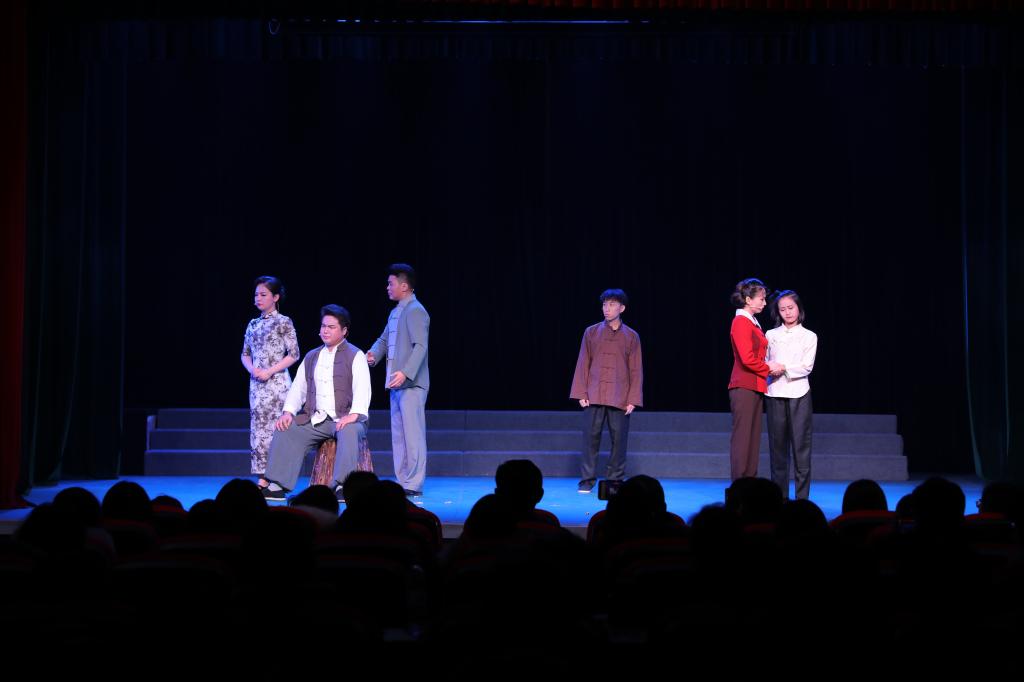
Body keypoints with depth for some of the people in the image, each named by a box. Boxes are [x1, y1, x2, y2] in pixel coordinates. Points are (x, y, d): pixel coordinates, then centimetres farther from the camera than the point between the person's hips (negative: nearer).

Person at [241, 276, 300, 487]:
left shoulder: (283, 322, -3)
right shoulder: (253, 324, 13)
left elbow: (294, 354, -7)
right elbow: (245, 354, 16)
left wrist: (269, 371, -13)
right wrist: (252, 369, -5)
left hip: (276, 382, -6)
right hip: (256, 383, 6)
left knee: (276, 428, -10)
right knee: (257, 428, 5)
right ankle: (262, 478, 9)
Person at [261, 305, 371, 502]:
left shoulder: (355, 356, 0)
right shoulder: (311, 357, 19)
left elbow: (362, 389, -12)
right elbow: (298, 388, 16)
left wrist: (354, 415, -29)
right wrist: (288, 412, -2)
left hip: (345, 419, -5)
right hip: (316, 419, 6)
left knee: (349, 431, -37)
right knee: (285, 430, -13)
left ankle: (342, 486, -39)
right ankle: (277, 486, -15)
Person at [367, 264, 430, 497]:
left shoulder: (415, 311, -11)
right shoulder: (396, 312, 17)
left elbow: (420, 347, -20)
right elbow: (384, 339, 21)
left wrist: (406, 373, -29)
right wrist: (373, 354, 0)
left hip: (411, 384, -10)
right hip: (396, 383, 10)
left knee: (412, 433, -7)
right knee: (398, 434, 11)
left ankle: (413, 484, -5)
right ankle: (402, 481, 17)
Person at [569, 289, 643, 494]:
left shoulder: (631, 336, 6)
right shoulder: (591, 332, 8)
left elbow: (636, 370, 4)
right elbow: (583, 364, 7)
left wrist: (633, 399, -3)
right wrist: (581, 394, -1)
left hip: (620, 399, 0)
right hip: (594, 397, 0)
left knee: (619, 440, 0)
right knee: (590, 438, -1)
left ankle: (615, 481, 9)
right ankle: (587, 481, 5)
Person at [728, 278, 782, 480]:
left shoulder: (752, 323, 18)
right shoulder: (741, 322, -12)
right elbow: (747, 359, -20)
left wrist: (768, 367, 3)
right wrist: (768, 368, -7)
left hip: (755, 387, 10)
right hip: (744, 387, -10)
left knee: (753, 438, 9)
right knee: (742, 437, -7)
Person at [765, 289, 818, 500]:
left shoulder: (809, 336, 7)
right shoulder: (771, 335, 13)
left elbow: (807, 367, -3)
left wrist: (784, 369, -17)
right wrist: (770, 371, -11)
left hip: (799, 393, -2)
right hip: (774, 394, 2)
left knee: (801, 443, -5)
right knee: (777, 443, 3)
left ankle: (802, 496, -2)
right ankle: (779, 496, 10)